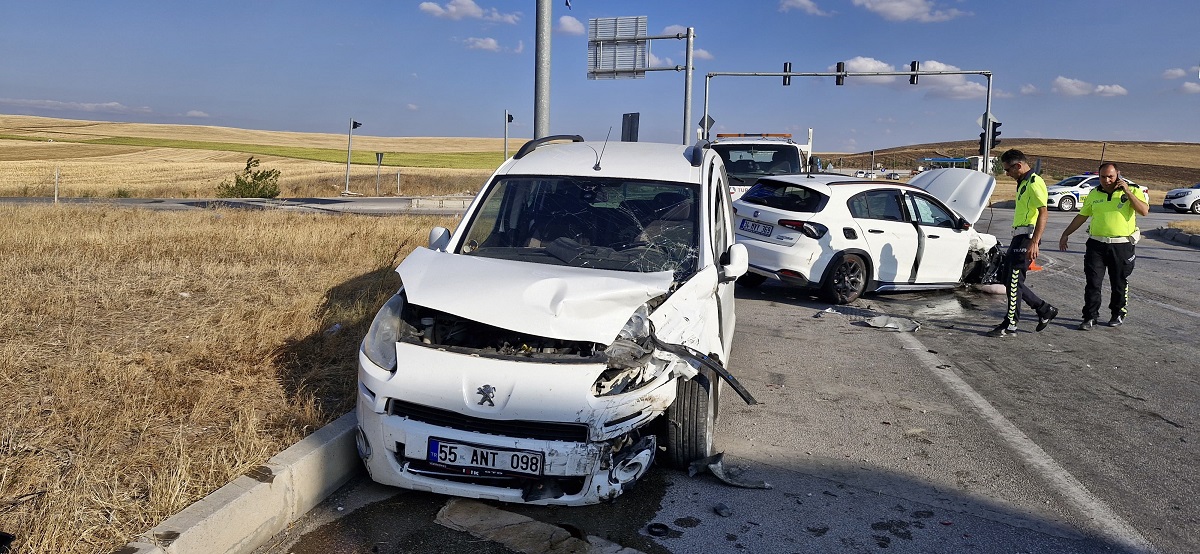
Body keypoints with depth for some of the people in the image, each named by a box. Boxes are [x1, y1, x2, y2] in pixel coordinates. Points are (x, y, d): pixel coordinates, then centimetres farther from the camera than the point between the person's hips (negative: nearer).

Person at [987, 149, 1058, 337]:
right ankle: (1044, 309, 21)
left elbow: (1043, 212, -22)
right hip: (1019, 236, 10)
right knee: (1010, 280, 12)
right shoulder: (1023, 183, 19)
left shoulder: (1034, 183, -13)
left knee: (1014, 281, -6)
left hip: (1026, 237, -10)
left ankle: (1010, 325, 1)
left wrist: (1034, 242, -28)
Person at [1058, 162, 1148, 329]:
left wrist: (1127, 192, -18)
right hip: (1096, 245, 2)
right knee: (1092, 282, -2)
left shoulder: (1132, 191, 0)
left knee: (1119, 283, 10)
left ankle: (1119, 314, 27)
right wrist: (1065, 234, 16)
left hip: (1121, 246, -2)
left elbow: (1144, 211, -15)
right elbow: (1081, 216, 18)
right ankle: (1090, 317, 4)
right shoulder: (1094, 194, 10)